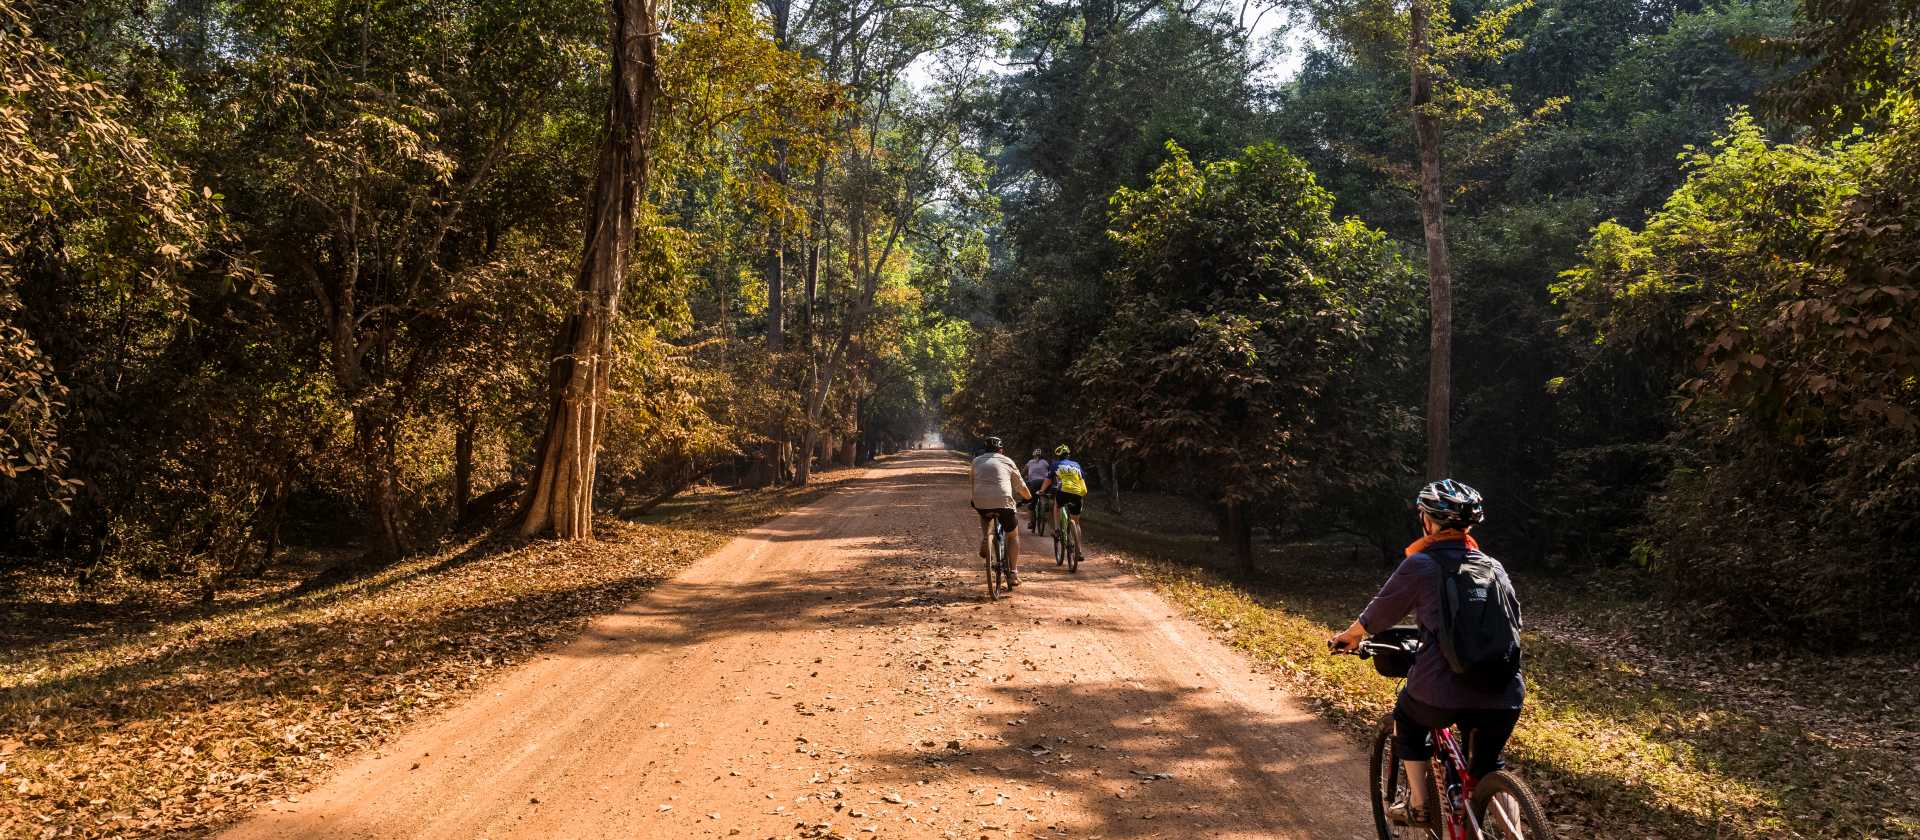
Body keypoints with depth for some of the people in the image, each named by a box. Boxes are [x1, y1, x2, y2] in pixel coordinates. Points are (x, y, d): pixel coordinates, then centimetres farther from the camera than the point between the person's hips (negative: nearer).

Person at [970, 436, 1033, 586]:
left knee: (985, 517, 39)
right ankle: (1013, 573, 10)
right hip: (1003, 502, -2)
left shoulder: (977, 461, 18)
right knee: (1013, 535, 17)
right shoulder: (1007, 461, 14)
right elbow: (1020, 485, 21)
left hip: (981, 502, 2)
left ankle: (984, 539, 12)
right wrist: (1029, 496, 41)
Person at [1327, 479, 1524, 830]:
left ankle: (1419, 807, 28)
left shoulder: (1421, 565, 1)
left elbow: (1379, 613, 11)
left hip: (1443, 693, -3)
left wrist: (1347, 637, 30)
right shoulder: (1493, 567, 13)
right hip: (1504, 698, 4)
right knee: (1487, 770, 25)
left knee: (1408, 718, 29)